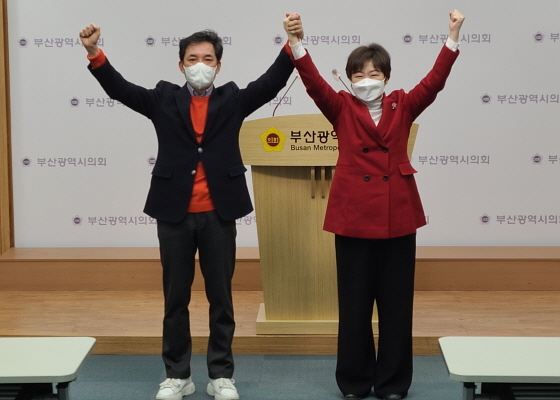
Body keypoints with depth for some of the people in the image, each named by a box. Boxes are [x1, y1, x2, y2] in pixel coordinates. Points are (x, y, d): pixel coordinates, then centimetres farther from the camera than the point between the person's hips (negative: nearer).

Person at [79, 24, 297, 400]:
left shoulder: (233, 99, 6)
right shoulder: (165, 99, 6)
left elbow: (272, 82, -6)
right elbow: (120, 88, -5)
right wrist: (94, 52, -20)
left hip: (218, 215, 0)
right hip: (174, 215, 0)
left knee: (221, 298, 8)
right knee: (175, 299, 9)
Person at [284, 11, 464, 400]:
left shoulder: (403, 106, 8)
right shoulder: (341, 108, 4)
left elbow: (434, 82, -3)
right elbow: (315, 83, -10)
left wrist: (452, 39, -15)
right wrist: (296, 44, -26)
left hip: (398, 216, 1)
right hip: (353, 216, -1)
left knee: (396, 304, 7)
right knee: (354, 304, 5)